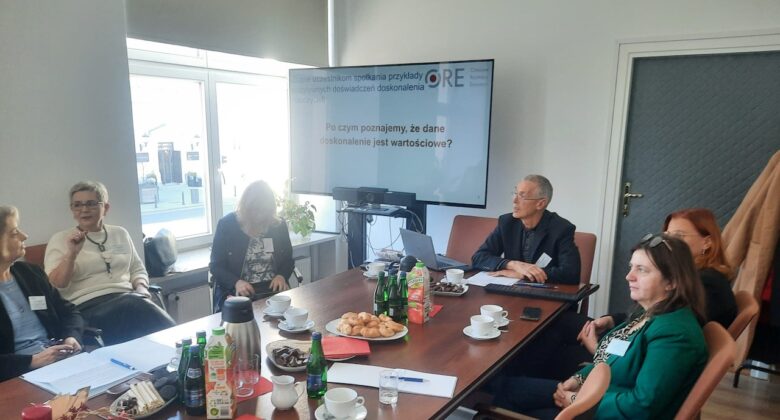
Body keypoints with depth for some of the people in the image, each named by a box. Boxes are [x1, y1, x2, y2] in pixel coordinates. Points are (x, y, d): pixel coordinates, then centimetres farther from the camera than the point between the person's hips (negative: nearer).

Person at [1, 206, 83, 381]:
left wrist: (72, 337, -3)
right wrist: (32, 361, -20)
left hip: (63, 358, 6)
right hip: (22, 372, -6)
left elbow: (68, 311, 16)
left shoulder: (30, 272, 14)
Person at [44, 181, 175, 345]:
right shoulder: (60, 239, 9)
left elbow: (138, 269, 24)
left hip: (128, 298, 4)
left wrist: (142, 289, 3)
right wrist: (71, 254, -14)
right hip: (88, 306, -3)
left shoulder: (120, 233, 19)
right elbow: (55, 286, -1)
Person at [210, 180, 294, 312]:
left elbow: (288, 260, 15)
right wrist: (236, 282, -18)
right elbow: (216, 265, 0)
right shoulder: (226, 224, -1)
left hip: (274, 289, 2)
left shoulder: (279, 225, 6)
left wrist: (281, 276, -7)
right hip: (236, 293, -2)